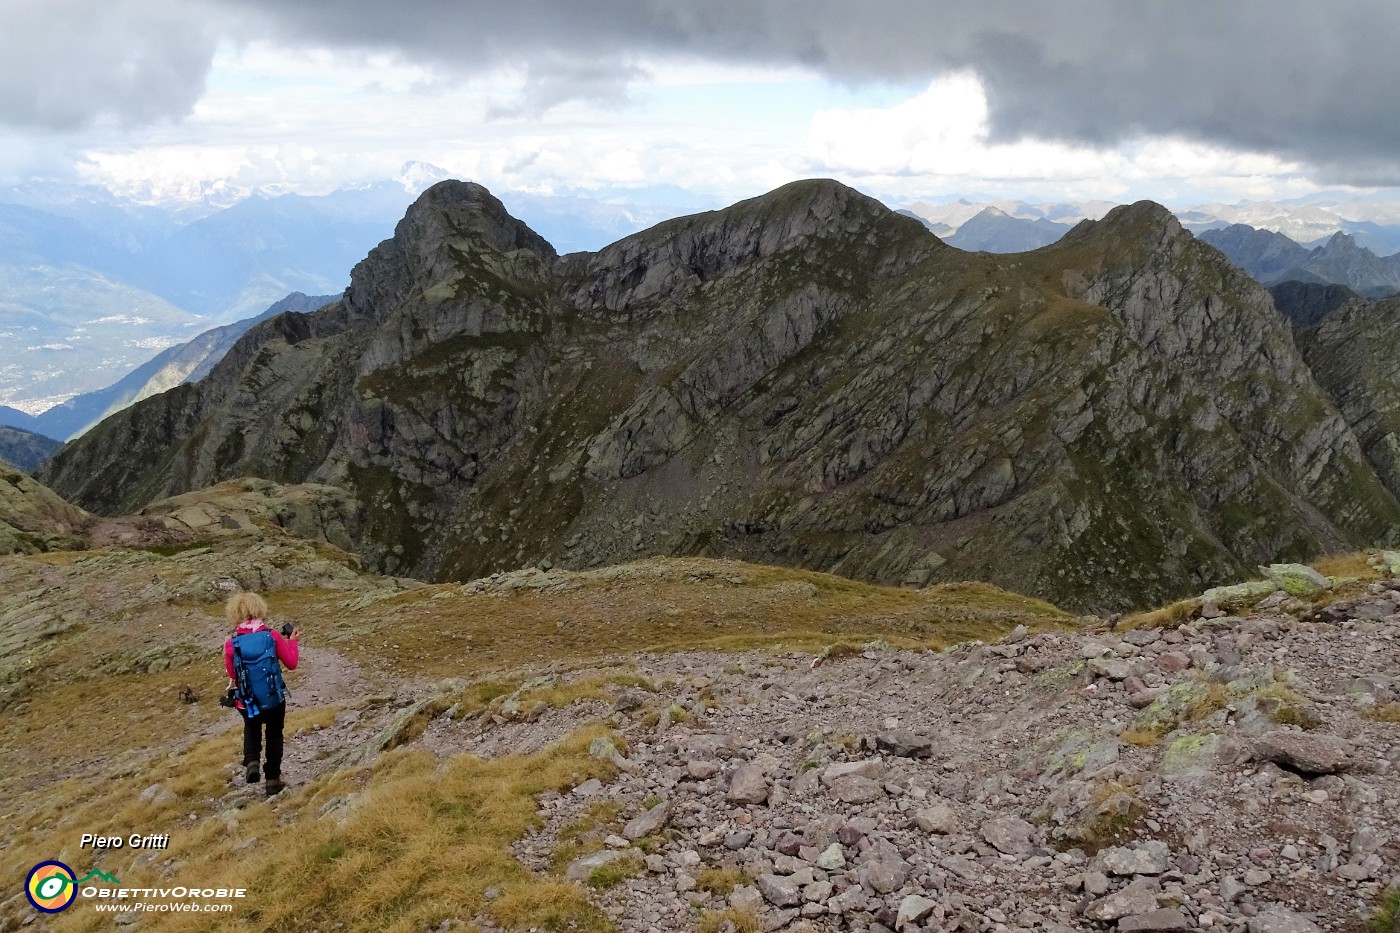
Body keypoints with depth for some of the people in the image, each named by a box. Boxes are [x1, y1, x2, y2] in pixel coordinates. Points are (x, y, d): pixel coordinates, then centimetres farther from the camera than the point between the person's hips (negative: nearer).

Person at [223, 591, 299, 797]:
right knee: (274, 735, 19)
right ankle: (273, 779, 19)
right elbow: (291, 664, -4)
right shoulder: (272, 636, -11)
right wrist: (291, 641, 9)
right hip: (274, 698, -1)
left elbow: (232, 674, 2)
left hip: (248, 701, 1)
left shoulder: (232, 643, -10)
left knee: (252, 729, 29)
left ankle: (251, 762, 5)